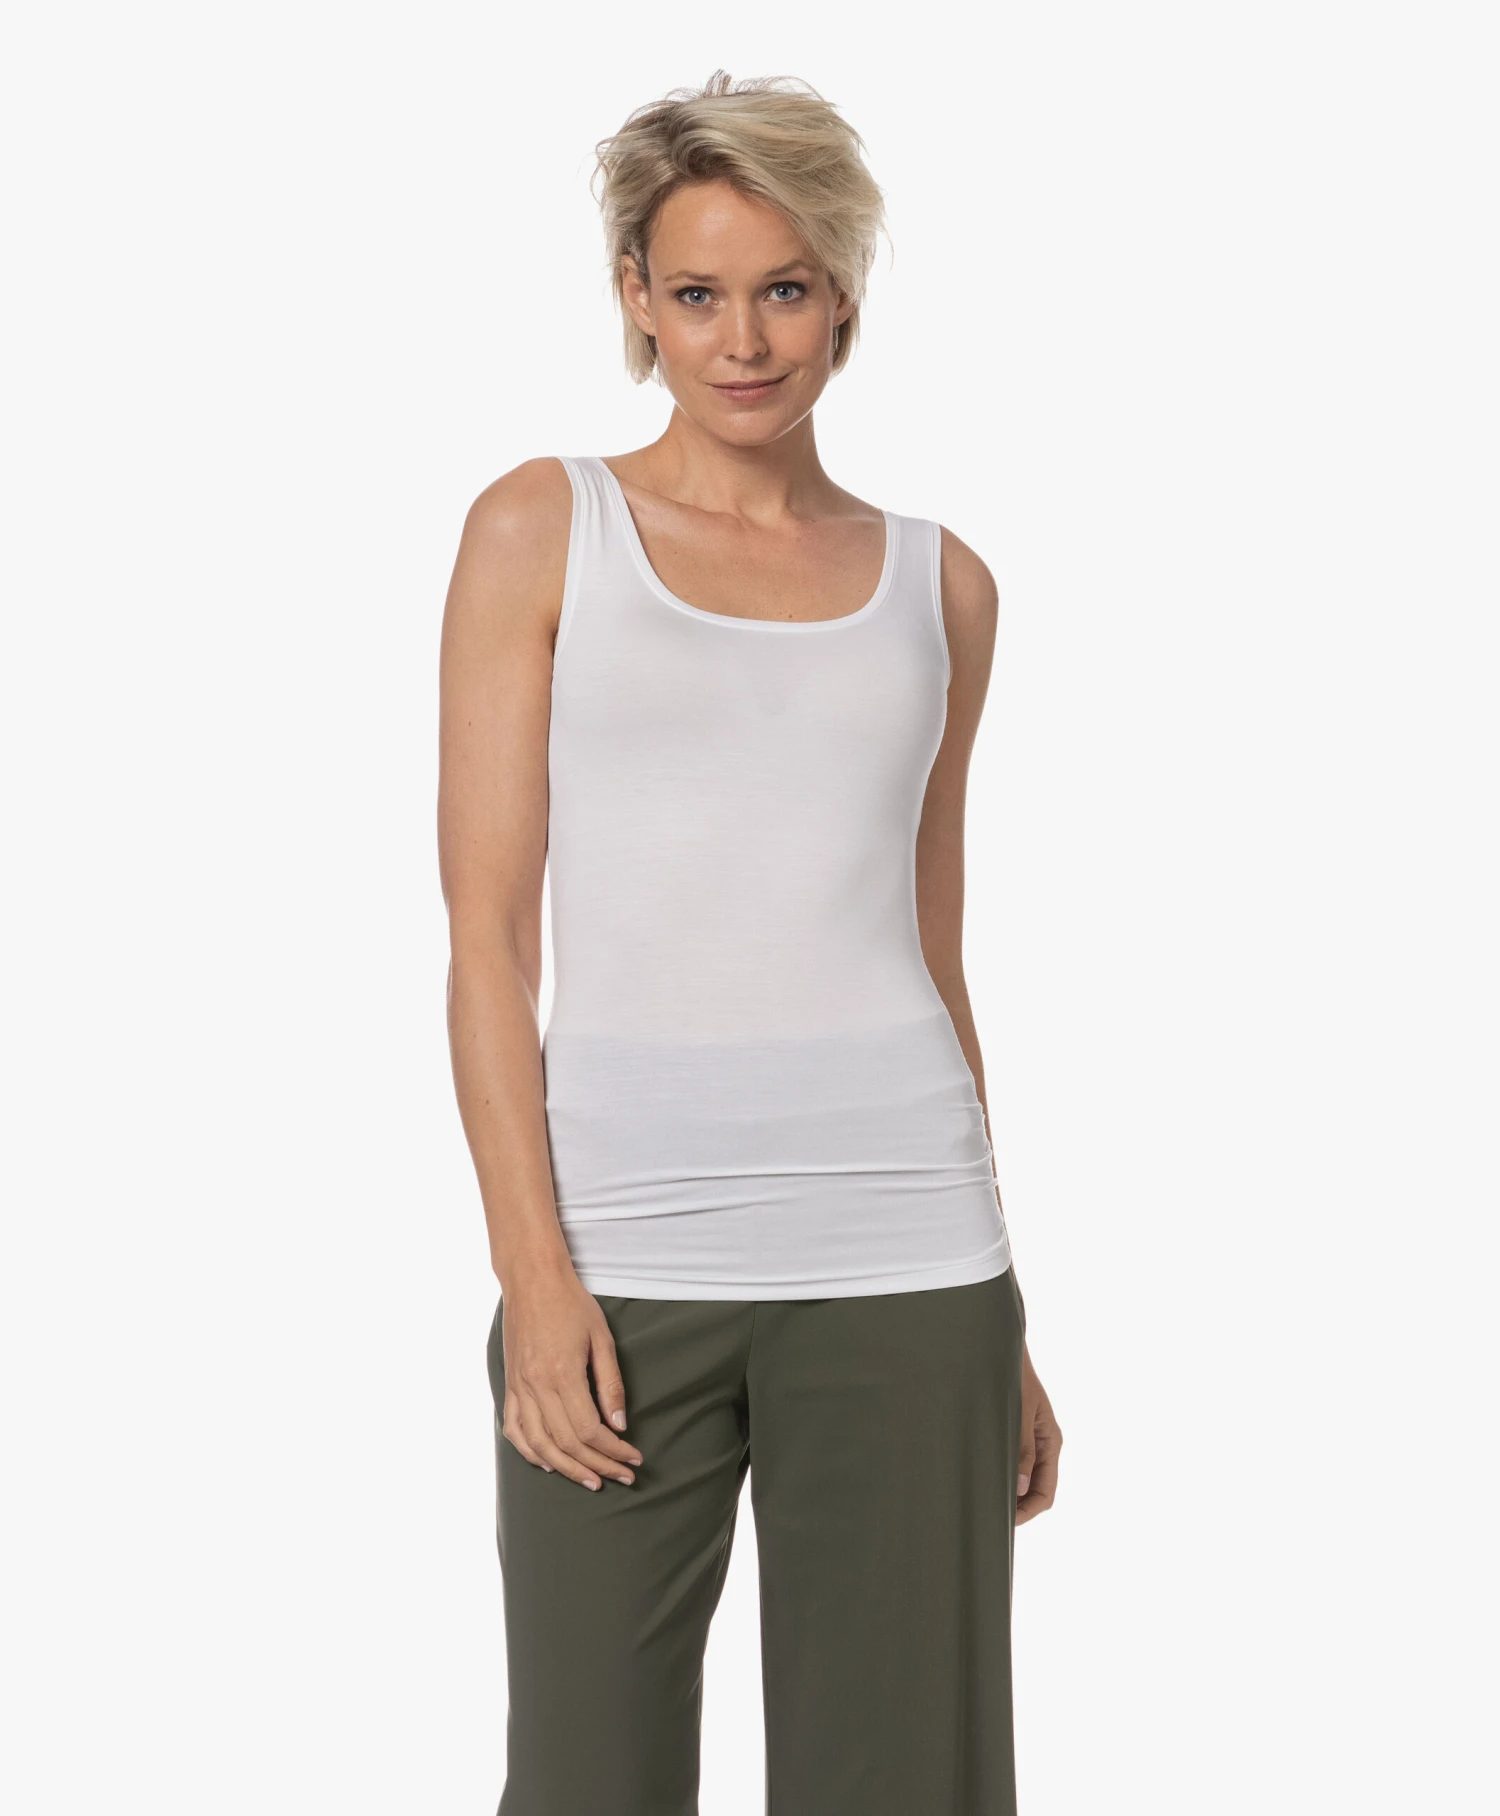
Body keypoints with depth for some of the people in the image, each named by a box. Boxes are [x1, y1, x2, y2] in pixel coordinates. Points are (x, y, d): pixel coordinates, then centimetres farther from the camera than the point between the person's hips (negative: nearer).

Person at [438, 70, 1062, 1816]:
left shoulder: (938, 586, 11)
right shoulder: (541, 530, 4)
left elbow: (930, 953, 14)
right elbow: (485, 925, -2)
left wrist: (1002, 1326, 13)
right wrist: (532, 1268, -11)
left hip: (898, 1263, 2)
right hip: (621, 1251, -2)